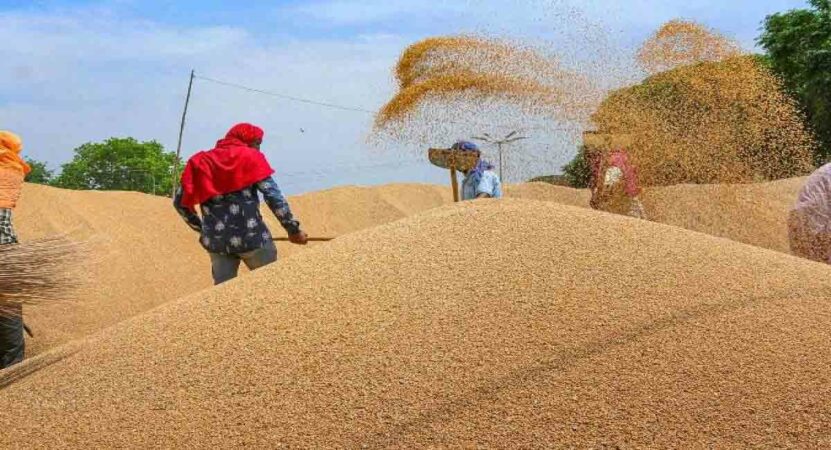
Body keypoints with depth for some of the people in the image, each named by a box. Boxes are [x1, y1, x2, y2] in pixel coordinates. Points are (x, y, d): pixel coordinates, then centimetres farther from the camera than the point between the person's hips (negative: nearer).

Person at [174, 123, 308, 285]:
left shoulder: (200, 162, 14)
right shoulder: (250, 157, 2)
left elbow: (179, 201, 15)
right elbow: (272, 195, -7)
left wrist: (201, 228, 25)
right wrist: (293, 229, -3)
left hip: (216, 240, 4)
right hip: (251, 236, -4)